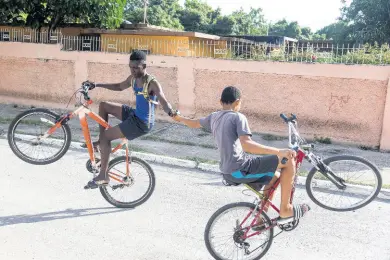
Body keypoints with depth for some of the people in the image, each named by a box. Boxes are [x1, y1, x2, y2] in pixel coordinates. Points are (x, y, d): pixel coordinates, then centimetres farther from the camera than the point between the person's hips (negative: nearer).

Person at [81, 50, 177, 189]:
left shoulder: (152, 83, -23)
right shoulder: (133, 78, 2)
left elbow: (164, 102, -35)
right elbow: (119, 86, 22)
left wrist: (171, 112, -59)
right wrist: (96, 85, 19)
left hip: (142, 123, -9)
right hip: (134, 114, 9)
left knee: (105, 136, -11)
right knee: (104, 105, 13)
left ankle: (103, 176, -1)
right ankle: (100, 142, 17)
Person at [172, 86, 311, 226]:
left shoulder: (214, 117, 13)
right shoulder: (238, 117, -10)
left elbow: (194, 123, 32)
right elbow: (247, 144, -27)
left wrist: (179, 118, 54)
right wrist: (278, 152, -31)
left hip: (228, 171, 9)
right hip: (240, 169, -9)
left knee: (275, 176, 25)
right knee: (289, 161, -5)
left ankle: (261, 218, 32)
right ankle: (285, 211, 2)